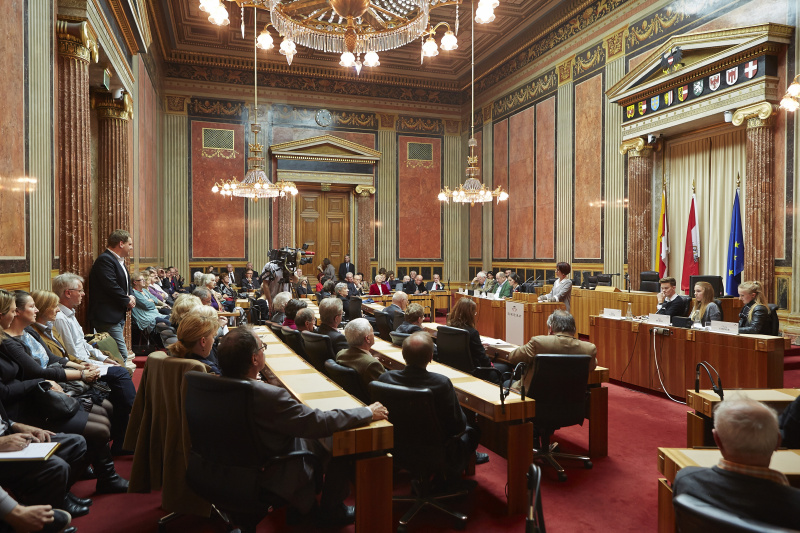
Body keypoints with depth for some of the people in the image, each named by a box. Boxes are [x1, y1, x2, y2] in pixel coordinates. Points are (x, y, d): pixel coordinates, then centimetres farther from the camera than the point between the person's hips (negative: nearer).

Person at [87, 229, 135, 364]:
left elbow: (127, 283, 25)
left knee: (121, 354, 11)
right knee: (122, 355, -13)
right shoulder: (105, 260, -13)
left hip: (118, 316, 11)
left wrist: (131, 296, 4)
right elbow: (112, 286, -21)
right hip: (108, 317, -10)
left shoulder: (120, 261, 20)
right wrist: (127, 301, -9)